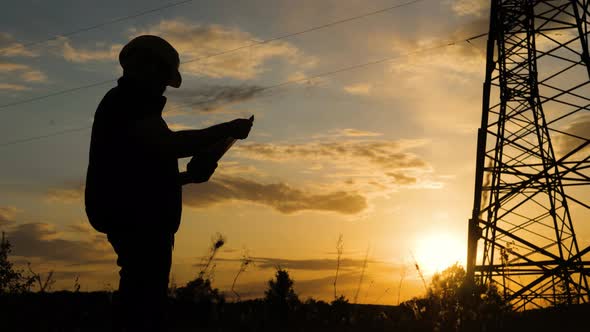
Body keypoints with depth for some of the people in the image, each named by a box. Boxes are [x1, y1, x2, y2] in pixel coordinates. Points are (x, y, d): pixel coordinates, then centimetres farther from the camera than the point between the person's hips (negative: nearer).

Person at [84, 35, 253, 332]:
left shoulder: (123, 103, 27)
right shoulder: (128, 100, -5)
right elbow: (166, 144, -20)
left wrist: (189, 176, 17)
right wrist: (227, 130, -13)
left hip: (137, 219, 11)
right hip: (136, 218, -11)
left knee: (140, 299, 9)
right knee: (145, 299, -16)